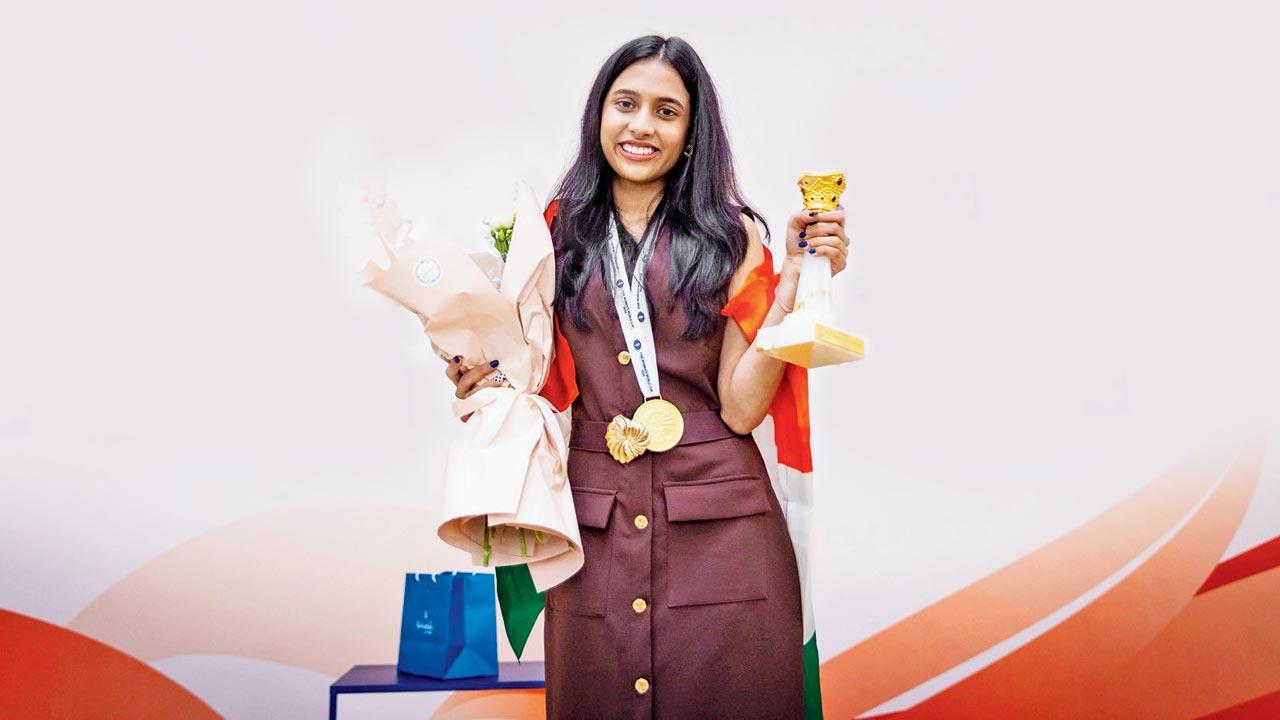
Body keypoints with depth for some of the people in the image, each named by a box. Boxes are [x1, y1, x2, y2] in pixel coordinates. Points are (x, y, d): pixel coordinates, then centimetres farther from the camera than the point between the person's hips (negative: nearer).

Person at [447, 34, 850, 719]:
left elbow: (741, 407, -8)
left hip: (718, 529, -1)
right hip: (594, 530, 2)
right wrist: (487, 383, -7)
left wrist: (797, 275, -14)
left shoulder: (731, 235, 0)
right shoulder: (560, 233, 6)